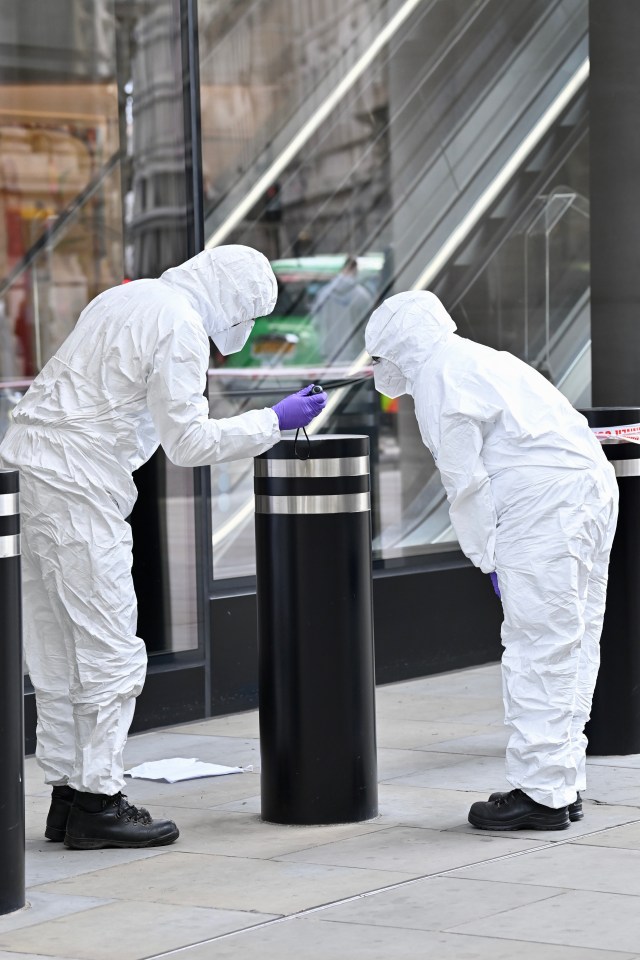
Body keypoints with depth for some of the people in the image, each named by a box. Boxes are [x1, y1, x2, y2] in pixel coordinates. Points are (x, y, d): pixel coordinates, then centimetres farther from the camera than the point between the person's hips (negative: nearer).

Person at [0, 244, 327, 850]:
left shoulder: (126, 299, 18)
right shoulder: (181, 328, -11)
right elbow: (189, 443, -10)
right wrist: (273, 422, -1)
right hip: (77, 493, -10)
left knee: (57, 653, 13)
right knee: (110, 652, -4)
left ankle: (67, 794, 18)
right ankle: (96, 803, -1)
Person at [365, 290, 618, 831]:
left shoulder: (439, 378, -3)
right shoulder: (481, 360, 26)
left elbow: (465, 481, -8)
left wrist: (489, 557, -1)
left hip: (544, 504, -10)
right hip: (593, 486, 10)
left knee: (537, 650, -6)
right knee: (573, 647, 13)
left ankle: (541, 792, -4)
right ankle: (565, 782, 19)